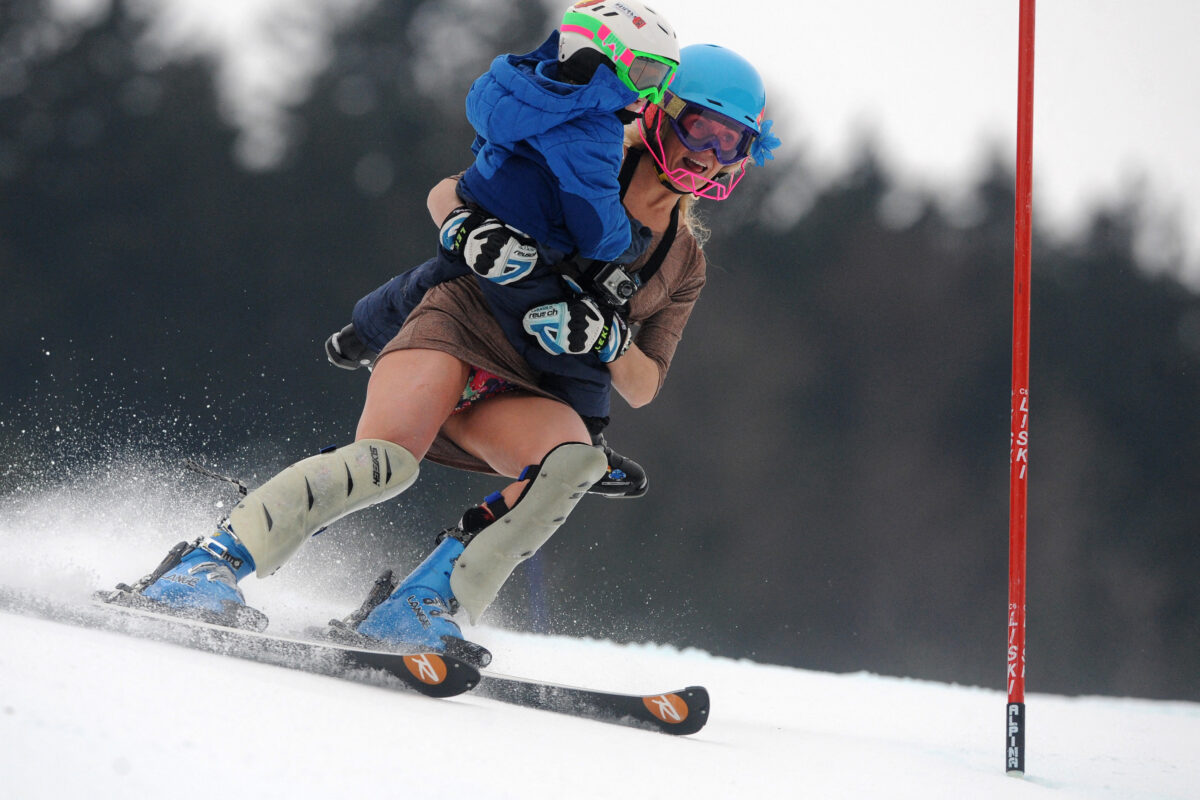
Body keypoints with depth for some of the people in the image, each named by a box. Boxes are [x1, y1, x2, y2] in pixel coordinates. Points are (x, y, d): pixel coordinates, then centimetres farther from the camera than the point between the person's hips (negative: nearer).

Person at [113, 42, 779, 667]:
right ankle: (202, 566, -27)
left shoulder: (685, 265, 17)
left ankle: (414, 607, -31)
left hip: (521, 398, 4)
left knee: (576, 459, -31)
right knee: (387, 458, -33)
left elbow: (641, 388, 12)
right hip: (460, 328, -4)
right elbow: (447, 195, 5)